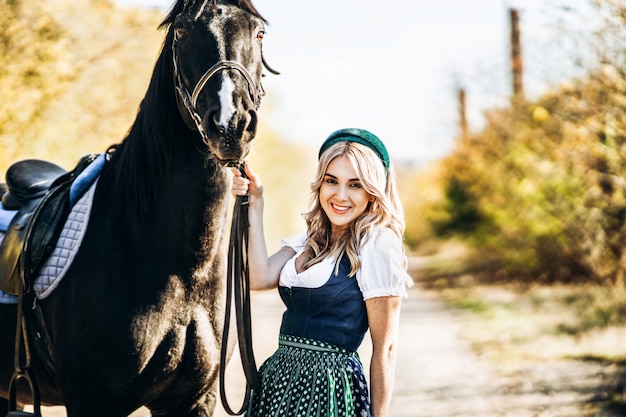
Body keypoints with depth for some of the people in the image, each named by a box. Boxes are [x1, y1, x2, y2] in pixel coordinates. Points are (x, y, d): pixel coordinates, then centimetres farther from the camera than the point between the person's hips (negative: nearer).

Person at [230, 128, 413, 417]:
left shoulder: (378, 245, -12)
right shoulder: (309, 241, 11)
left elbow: (384, 348, -11)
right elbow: (258, 278, -5)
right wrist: (254, 206, -2)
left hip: (329, 387, -7)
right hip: (280, 379, 7)